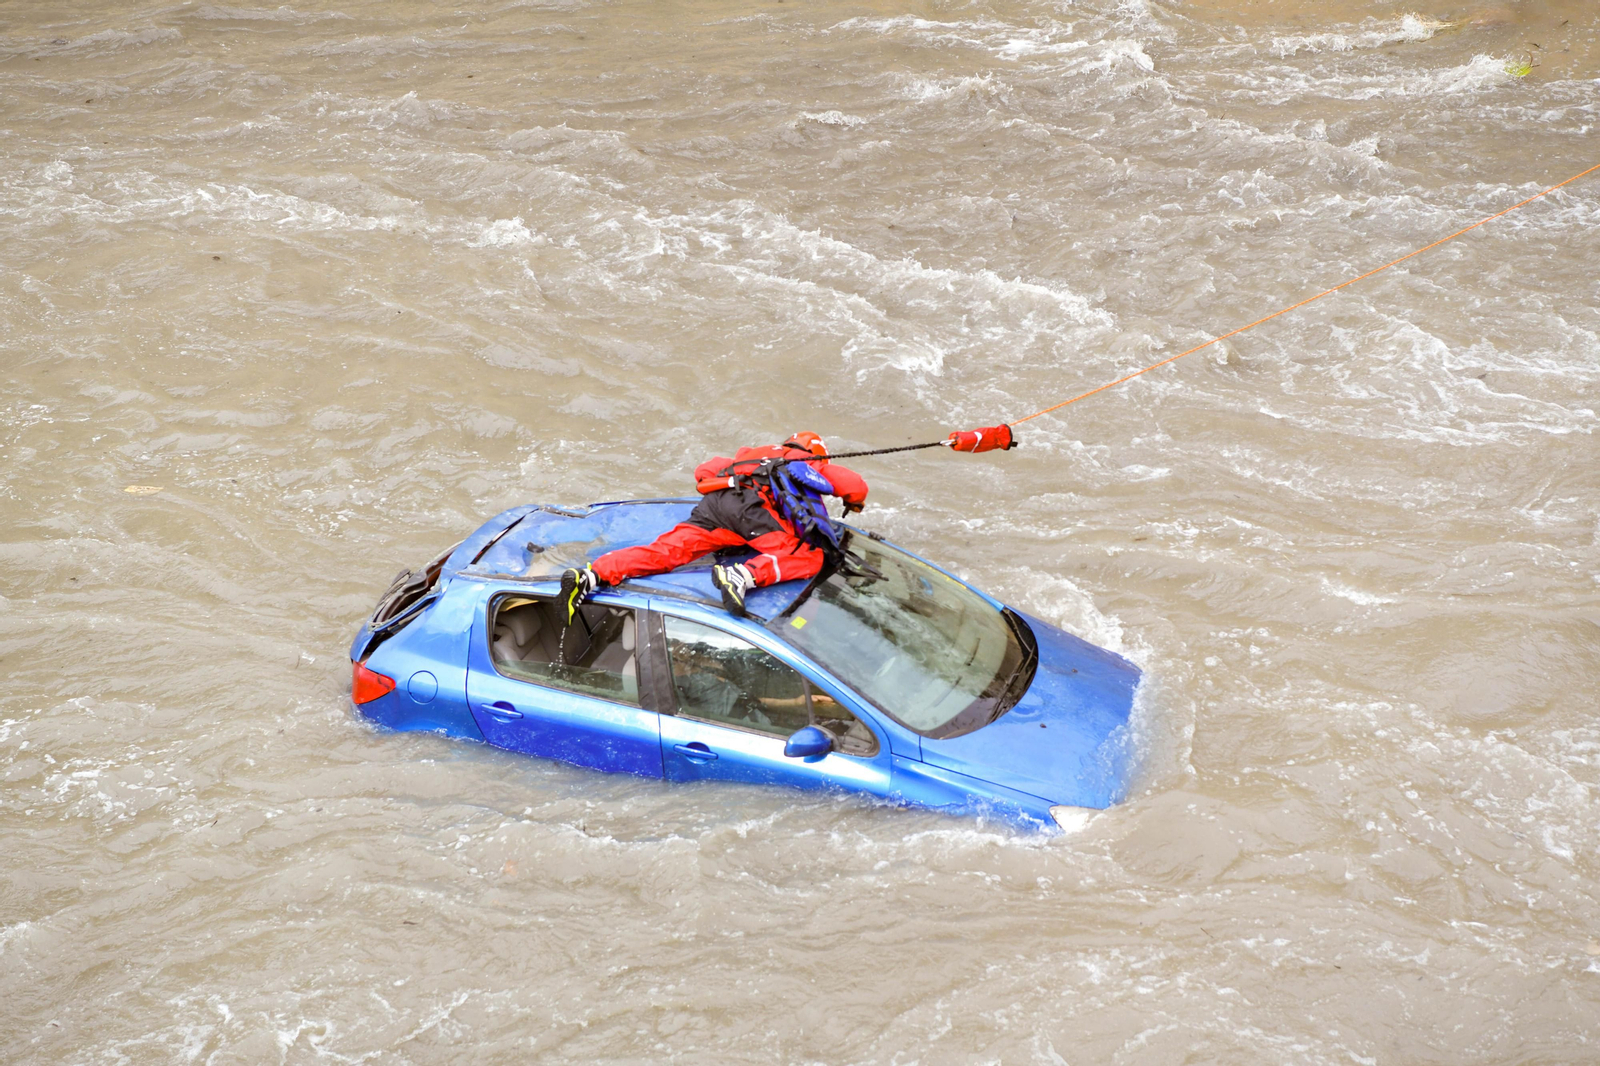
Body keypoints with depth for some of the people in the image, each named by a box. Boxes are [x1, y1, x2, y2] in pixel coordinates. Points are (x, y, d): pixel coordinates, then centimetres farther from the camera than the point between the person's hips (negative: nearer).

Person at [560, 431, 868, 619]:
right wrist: (854, 504, 44)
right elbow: (855, 485, 22)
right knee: (810, 557, -11)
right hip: (749, 505, -6)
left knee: (666, 551, -7)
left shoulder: (752, 454, 42)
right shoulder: (815, 463, 29)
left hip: (711, 501, 6)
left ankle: (591, 575, -27)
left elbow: (705, 470, 40)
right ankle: (744, 575, -38)